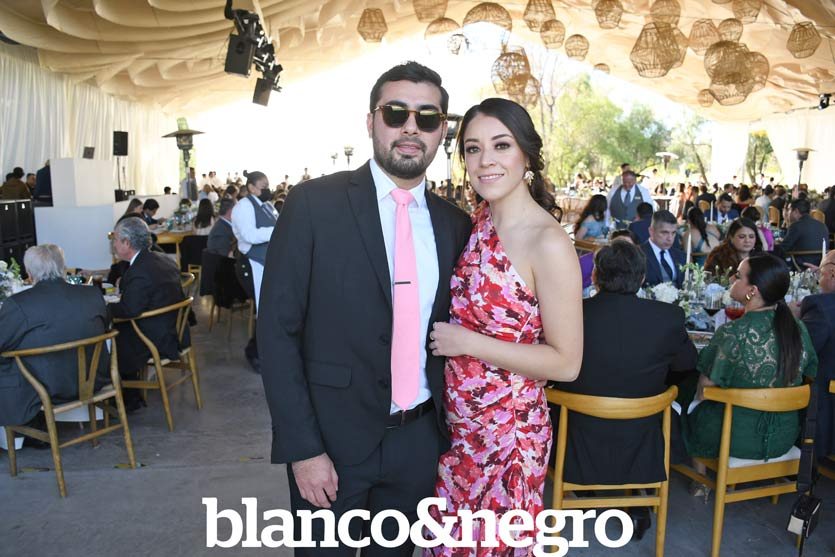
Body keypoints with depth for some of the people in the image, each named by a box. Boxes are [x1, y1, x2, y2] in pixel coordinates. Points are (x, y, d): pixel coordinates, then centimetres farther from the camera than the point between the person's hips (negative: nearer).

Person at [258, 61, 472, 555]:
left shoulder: (455, 224, 2)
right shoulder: (314, 204, -11)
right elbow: (278, 330, -11)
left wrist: (447, 427, 7)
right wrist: (303, 448, -13)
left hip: (419, 439, 4)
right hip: (333, 437, -3)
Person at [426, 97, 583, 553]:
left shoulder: (548, 243, -20)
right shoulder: (480, 219, 1)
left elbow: (566, 363, -18)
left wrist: (469, 343, -20)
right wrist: (446, 336, 1)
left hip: (506, 430, -6)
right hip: (458, 423, 7)